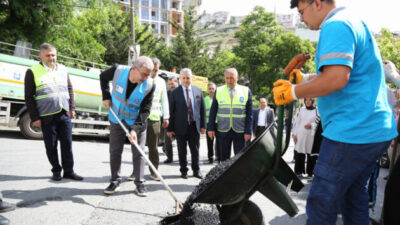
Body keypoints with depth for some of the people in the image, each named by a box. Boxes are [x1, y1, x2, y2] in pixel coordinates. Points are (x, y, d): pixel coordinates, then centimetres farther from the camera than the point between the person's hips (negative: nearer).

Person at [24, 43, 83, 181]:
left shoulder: (63, 69, 10)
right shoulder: (33, 72, -2)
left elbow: (69, 90, 17)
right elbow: (29, 97, -2)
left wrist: (72, 108, 8)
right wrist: (34, 117, -6)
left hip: (65, 114, 3)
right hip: (47, 117, -3)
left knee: (67, 144, 5)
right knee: (51, 146, 6)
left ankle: (69, 171, 15)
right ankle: (56, 171, 21)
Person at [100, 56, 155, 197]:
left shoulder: (149, 86, -24)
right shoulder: (118, 71, -21)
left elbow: (145, 110, -20)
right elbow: (103, 77, 3)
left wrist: (135, 128, -29)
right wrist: (106, 97, -5)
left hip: (137, 121, -1)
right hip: (117, 118, 1)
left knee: (138, 153, 2)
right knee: (115, 151, 7)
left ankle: (139, 183, 12)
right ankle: (115, 181, 20)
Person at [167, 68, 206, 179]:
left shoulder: (198, 90, 5)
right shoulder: (175, 93, -3)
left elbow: (202, 109, 8)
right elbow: (171, 112, -3)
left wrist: (203, 125, 4)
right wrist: (170, 129, -6)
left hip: (194, 126, 2)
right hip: (181, 127, -2)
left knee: (195, 150, 10)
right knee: (182, 151, 8)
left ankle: (196, 170, 25)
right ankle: (183, 171, 23)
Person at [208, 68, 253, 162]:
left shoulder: (246, 91, 1)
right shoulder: (219, 91, 4)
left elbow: (249, 113, 0)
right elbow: (213, 111, 5)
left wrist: (248, 131, -6)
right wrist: (211, 128, -1)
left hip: (240, 131, -1)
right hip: (223, 131, 1)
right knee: (224, 158, 9)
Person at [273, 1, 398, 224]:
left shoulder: (336, 25, -13)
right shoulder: (357, 23, 21)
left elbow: (336, 78, -26)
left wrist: (293, 92, -14)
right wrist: (305, 78, 26)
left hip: (351, 132, -11)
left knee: (322, 203, -3)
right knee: (354, 194, 20)